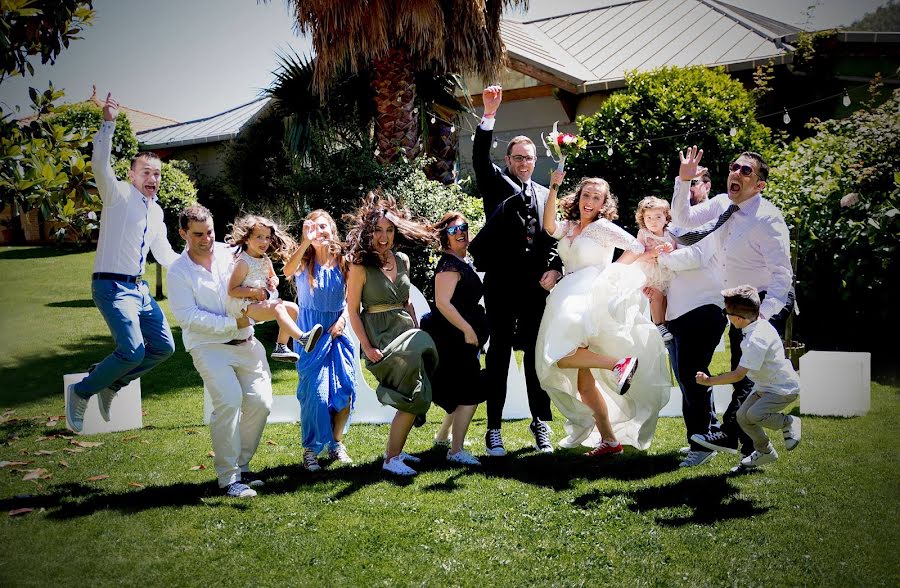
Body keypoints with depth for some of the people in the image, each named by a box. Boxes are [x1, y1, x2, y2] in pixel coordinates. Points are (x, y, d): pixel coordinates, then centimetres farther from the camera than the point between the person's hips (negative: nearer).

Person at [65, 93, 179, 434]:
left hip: (140, 288, 8)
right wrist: (108, 124, -36)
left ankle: (111, 384, 24)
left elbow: (164, 254, 19)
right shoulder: (118, 194, -5)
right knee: (133, 351, -20)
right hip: (113, 286, -8)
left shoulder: (156, 211, 15)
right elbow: (100, 165, -25)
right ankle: (81, 392, 2)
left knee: (164, 347, 9)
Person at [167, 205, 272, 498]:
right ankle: (228, 477, -10)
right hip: (209, 346, -4)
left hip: (246, 342, 4)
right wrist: (231, 323, -17)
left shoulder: (230, 253, 6)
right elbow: (187, 316, -11)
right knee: (229, 400, -21)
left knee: (260, 401, -4)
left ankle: (240, 465, 14)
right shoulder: (179, 271, -3)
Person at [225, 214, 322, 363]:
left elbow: (273, 277, 28)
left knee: (292, 308, -4)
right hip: (243, 305, -9)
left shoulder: (266, 260, 10)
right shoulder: (243, 262, -14)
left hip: (263, 302, 9)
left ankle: (281, 346, -3)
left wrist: (273, 281, 3)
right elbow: (232, 290, -16)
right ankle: (302, 338, -43)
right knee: (278, 307, -30)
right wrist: (254, 291, -19)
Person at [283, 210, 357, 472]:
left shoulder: (342, 262, 6)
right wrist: (306, 241, -34)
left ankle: (336, 443, 20)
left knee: (345, 390, -1)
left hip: (337, 331, 3)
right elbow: (288, 271, -29)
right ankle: (310, 450, 8)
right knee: (315, 393, -8)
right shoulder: (305, 263, -4)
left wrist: (342, 319, -4)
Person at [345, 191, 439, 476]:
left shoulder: (402, 260, 11)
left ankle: (395, 450, 22)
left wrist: (418, 332, 12)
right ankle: (391, 459, -1)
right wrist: (368, 348, -14)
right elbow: (353, 311, -8)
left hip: (406, 330, 7)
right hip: (380, 336, -6)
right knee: (413, 398, -12)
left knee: (417, 397, 5)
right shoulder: (360, 266, -7)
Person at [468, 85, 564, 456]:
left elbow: (553, 237, 14)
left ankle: (540, 424, 18)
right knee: (499, 353, 1)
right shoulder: (496, 184, 8)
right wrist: (489, 114, -21)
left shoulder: (544, 194, 18)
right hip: (502, 283, -3)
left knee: (536, 354, 8)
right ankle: (494, 428, 6)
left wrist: (554, 269, -3)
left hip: (535, 285, 3)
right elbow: (479, 158, -10)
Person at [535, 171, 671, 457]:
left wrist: (610, 272, -5)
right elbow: (549, 226, -5)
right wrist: (553, 188, -13)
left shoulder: (602, 227, 2)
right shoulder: (567, 228, 16)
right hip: (569, 303, 7)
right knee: (583, 382, 4)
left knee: (561, 356, -29)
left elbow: (637, 247, -3)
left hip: (592, 302, -7)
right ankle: (610, 440, 8)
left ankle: (619, 364, -19)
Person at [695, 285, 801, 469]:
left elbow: (738, 375, -28)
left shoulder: (756, 340, -31)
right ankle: (764, 451, 21)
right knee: (742, 415, 2)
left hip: (784, 389, -9)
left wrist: (709, 381, -20)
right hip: (766, 385, 9)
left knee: (753, 415, -26)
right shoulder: (761, 324, -4)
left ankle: (789, 423, 1)